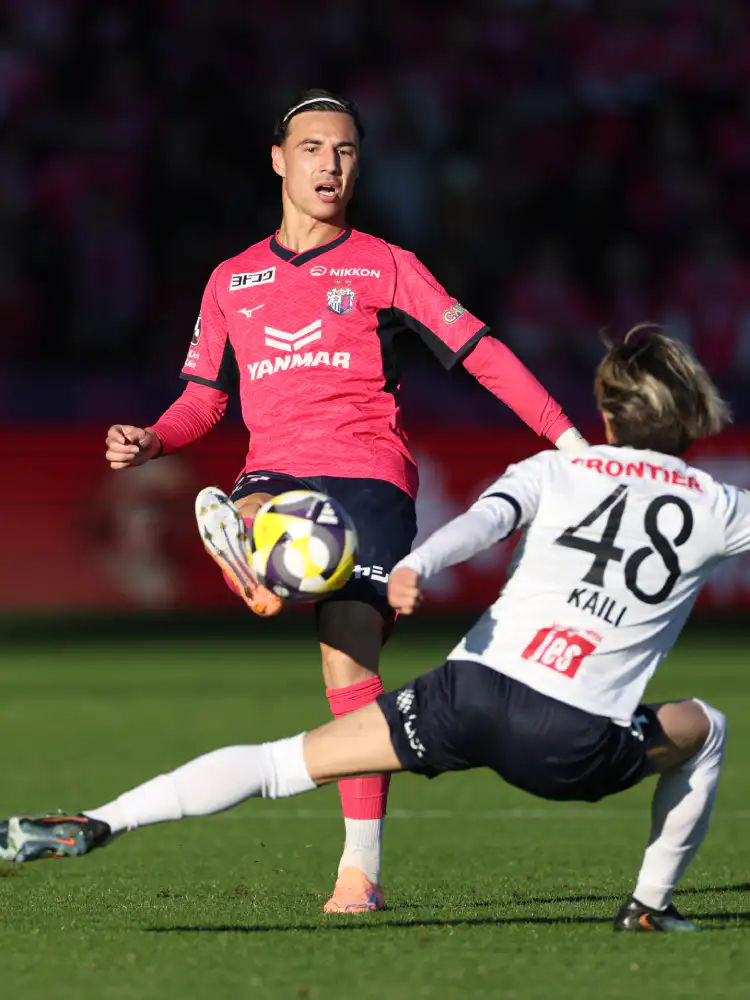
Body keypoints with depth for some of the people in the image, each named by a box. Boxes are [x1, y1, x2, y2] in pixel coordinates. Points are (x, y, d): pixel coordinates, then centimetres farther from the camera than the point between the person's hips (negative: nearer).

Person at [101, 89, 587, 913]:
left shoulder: (385, 267, 11)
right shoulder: (233, 281, 20)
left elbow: (480, 352, 6)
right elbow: (204, 398, 24)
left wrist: (566, 436, -4)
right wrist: (152, 441, 3)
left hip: (367, 476, -4)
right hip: (274, 473, 4)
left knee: (347, 658, -17)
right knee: (234, 522, -36)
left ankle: (360, 870, -14)